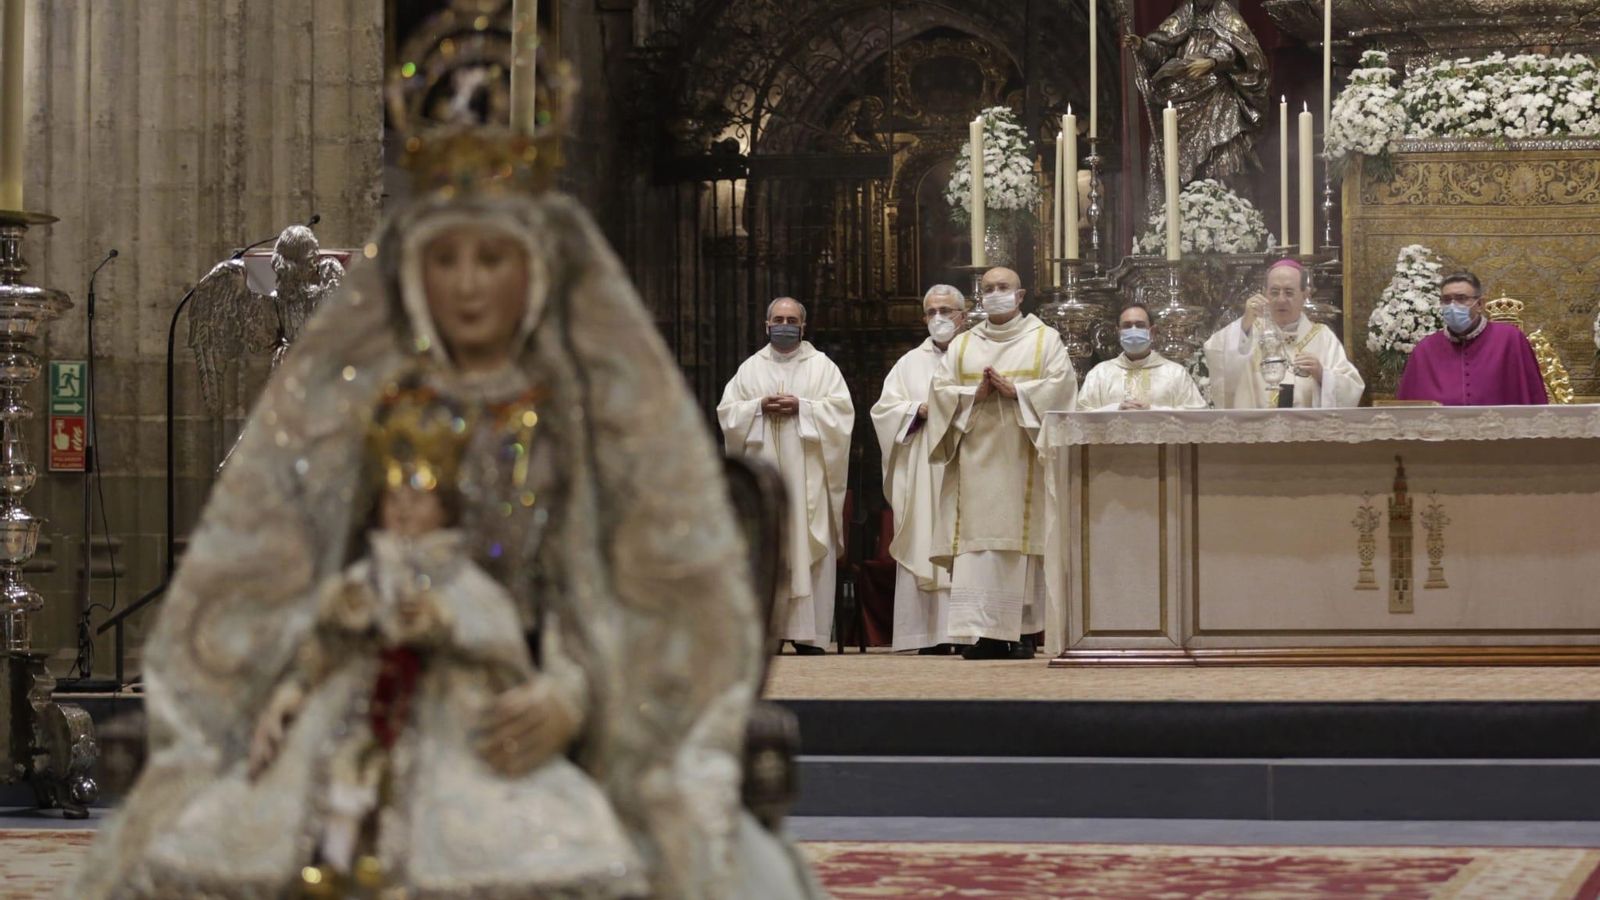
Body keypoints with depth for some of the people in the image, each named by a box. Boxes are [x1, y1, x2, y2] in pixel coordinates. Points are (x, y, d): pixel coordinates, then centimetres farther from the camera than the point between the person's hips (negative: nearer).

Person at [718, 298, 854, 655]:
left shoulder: (822, 366, 9)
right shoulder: (750, 368, 14)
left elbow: (841, 410, -1)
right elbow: (727, 411, 7)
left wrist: (801, 408, -13)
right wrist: (759, 408, -10)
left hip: (807, 479, -2)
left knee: (808, 549, -7)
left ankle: (809, 633, -7)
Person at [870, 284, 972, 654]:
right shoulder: (910, 364, 17)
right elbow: (884, 410, 9)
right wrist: (920, 410, -6)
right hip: (922, 472, 2)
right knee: (926, 549, -5)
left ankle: (969, 631, -10)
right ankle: (933, 636, -7)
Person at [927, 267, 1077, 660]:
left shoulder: (1045, 339, 10)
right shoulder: (962, 345, 18)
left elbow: (1061, 385, -3)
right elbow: (941, 391, 8)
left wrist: (1015, 391, -15)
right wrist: (975, 395, -11)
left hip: (1022, 461, -2)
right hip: (976, 457, 2)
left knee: (1021, 537, -7)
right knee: (977, 537, -7)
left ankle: (1021, 632, -4)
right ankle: (984, 632, -9)